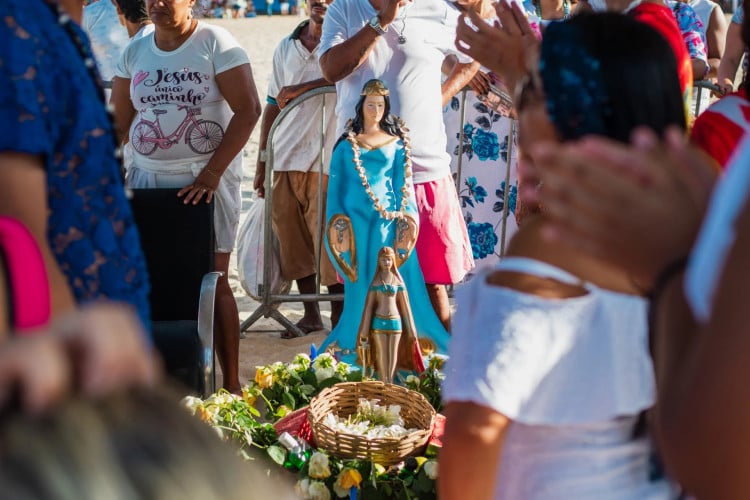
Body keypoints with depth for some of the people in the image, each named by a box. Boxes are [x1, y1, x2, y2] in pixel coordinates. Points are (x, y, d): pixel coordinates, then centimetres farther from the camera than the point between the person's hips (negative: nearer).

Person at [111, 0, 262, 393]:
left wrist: (211, 173, -18)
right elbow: (118, 121, 12)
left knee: (213, 282, -3)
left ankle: (231, 385, 6)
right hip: (147, 178, 5)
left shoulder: (215, 43, -6)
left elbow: (248, 110, -13)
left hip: (205, 179, -4)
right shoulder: (134, 52, 9)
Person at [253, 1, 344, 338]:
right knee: (292, 243, 8)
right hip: (283, 160, 5)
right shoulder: (285, 49, 16)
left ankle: (338, 323, 4)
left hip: (323, 162, -5)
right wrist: (261, 162, 15)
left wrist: (302, 88, -20)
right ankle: (311, 314, 21)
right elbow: (272, 105, 18)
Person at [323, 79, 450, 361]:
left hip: (388, 218, 0)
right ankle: (355, 341, 6)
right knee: (359, 282, 0)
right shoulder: (347, 145, 10)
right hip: (355, 218, 0)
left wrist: (407, 217, -2)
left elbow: (404, 183, 7)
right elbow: (336, 185, 10)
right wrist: (336, 220, 1)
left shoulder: (397, 143, 10)